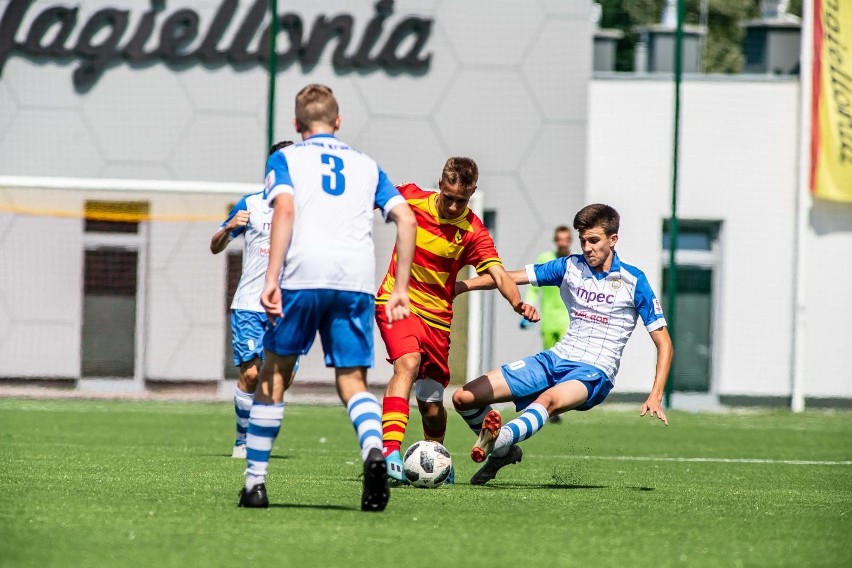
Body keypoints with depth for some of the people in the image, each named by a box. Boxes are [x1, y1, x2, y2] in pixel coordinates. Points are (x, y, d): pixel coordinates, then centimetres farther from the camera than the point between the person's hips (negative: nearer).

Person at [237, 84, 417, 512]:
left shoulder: (286, 159, 16)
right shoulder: (366, 165, 26)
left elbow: (285, 209, -4)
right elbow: (406, 220, 13)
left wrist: (271, 278, -11)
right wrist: (401, 288, 14)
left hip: (303, 272, -2)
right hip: (357, 277, 2)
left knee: (274, 375, 13)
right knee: (352, 381, 7)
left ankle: (255, 481, 13)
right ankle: (373, 450, -25)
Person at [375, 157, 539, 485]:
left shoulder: (472, 232, -13)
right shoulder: (411, 199, -8)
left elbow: (499, 275, -24)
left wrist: (517, 303, -42)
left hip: (436, 317, 1)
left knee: (432, 406, 5)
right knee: (408, 363, -30)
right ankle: (390, 451, -41)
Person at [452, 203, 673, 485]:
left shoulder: (633, 281, -2)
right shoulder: (570, 267, 9)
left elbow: (664, 343, 0)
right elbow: (512, 277, 3)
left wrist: (655, 397, -12)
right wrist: (461, 286, -12)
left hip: (594, 372, -5)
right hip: (556, 359, 5)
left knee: (549, 398, -42)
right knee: (463, 398, -4)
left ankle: (499, 439, -66)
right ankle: (503, 452, 16)